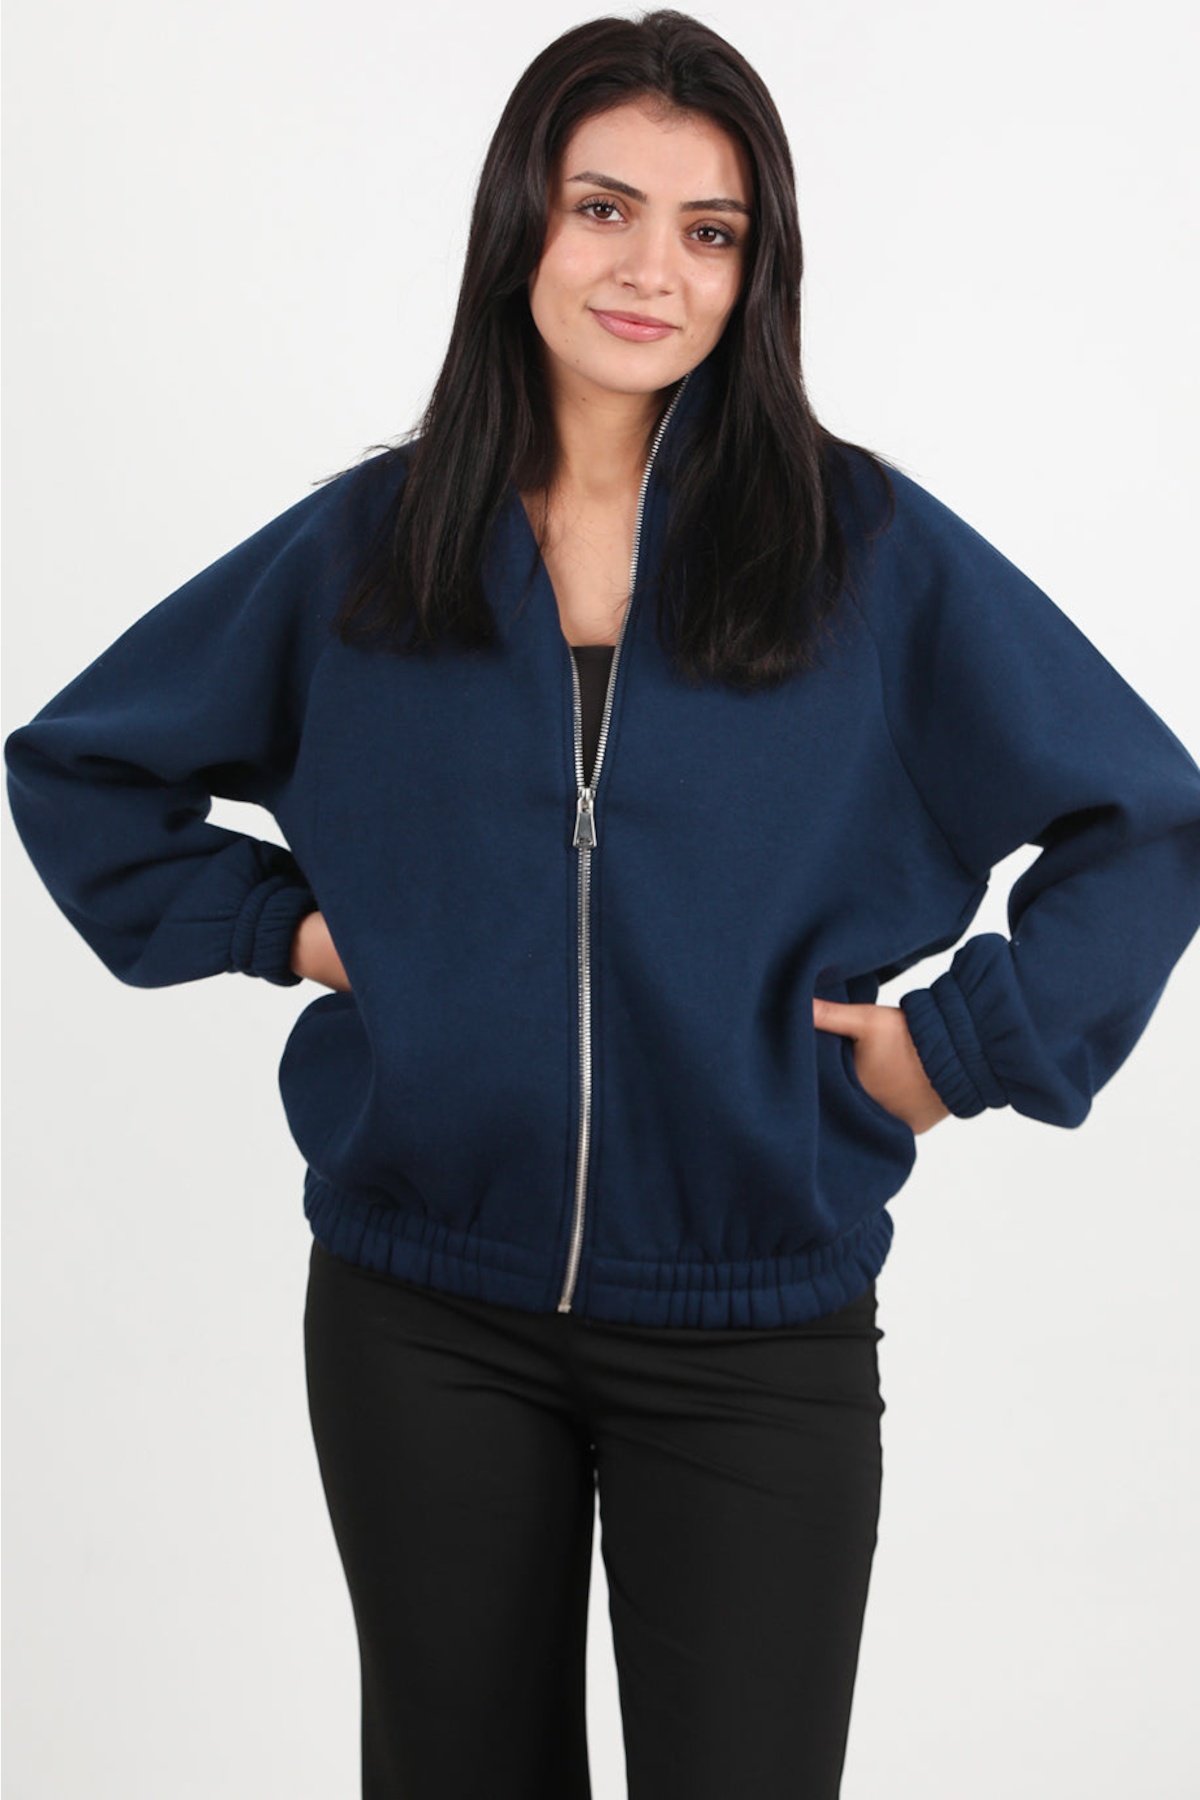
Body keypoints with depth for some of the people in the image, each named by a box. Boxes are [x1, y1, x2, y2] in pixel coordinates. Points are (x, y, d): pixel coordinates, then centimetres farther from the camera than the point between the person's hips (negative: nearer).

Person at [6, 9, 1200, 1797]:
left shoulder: (868, 547, -4)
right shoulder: (362, 545, 2)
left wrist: (966, 1042, -5)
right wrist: (275, 920, 4)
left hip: (758, 1331, -1)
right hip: (421, 1314, 2)